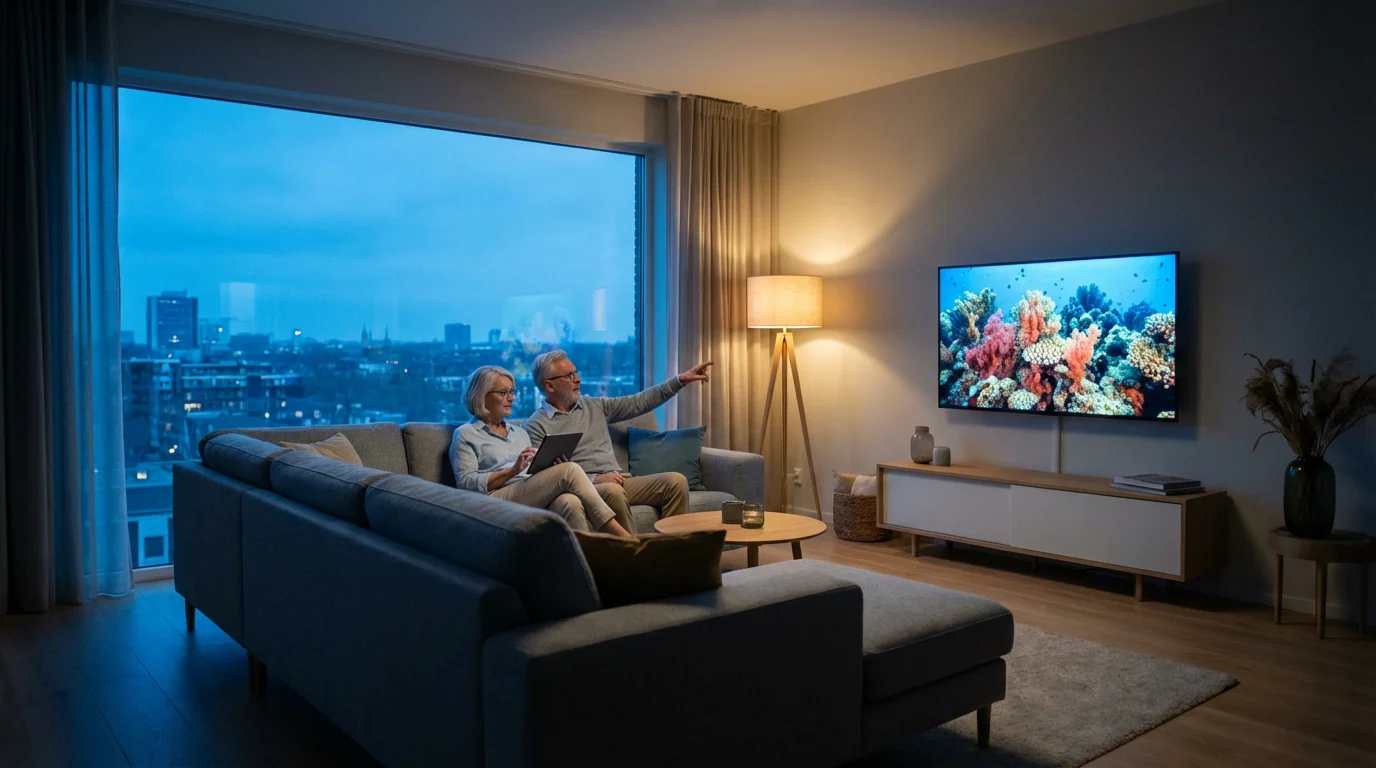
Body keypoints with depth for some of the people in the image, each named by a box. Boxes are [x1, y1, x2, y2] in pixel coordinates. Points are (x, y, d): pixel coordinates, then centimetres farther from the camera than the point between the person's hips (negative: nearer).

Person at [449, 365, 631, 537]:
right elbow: (466, 484, -5)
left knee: (570, 502, -32)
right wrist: (513, 470, -14)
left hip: (536, 501, 5)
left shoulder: (520, 432, 27)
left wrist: (553, 468, -1)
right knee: (569, 470, -25)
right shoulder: (466, 435, 9)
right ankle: (619, 536, -27)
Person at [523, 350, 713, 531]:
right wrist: (595, 479, -17)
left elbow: (639, 402, 17)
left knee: (676, 481, -13)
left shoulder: (595, 406, 19)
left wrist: (681, 379, 9)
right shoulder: (536, 426, 1)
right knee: (613, 491, -37)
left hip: (619, 482, 6)